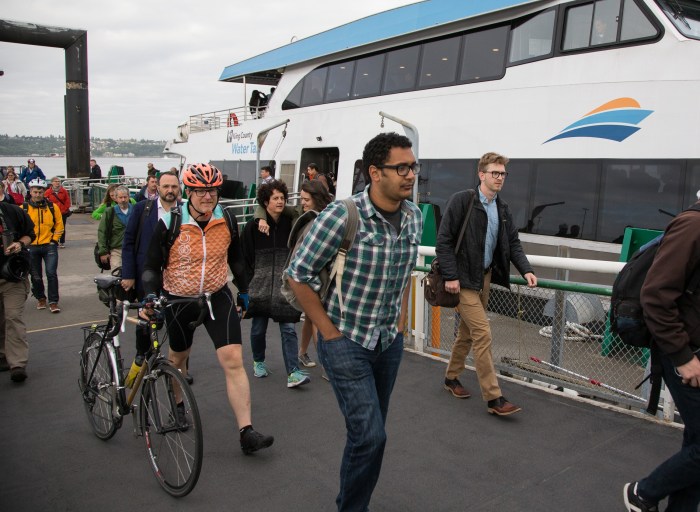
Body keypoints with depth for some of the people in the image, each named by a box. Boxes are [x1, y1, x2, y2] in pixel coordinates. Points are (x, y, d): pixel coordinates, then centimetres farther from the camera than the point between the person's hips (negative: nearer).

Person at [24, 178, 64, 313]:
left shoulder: (53, 207, 0)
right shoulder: (23, 208, -4)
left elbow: (59, 225, 8)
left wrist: (54, 239, 0)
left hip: (49, 245, -1)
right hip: (31, 247, 1)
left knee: (51, 273, -8)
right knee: (36, 276, 11)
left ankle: (53, 302, 0)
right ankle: (40, 298, 31)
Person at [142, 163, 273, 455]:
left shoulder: (227, 220, -8)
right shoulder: (170, 223, -16)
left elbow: (235, 257, 9)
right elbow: (152, 265, -7)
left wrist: (243, 290, 16)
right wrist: (150, 295, -24)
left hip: (217, 297, 1)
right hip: (178, 301, 0)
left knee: (233, 361, -11)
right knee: (178, 357, 21)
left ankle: (247, 433, -9)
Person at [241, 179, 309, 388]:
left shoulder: (290, 224, 2)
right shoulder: (252, 227, -3)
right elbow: (246, 258, 0)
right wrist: (247, 284, -2)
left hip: (285, 286, 1)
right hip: (260, 286, 0)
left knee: (288, 328, -5)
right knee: (258, 328, 12)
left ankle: (293, 373, -5)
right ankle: (258, 362, 36)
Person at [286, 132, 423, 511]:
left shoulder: (413, 216, 0)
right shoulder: (342, 215, -20)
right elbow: (298, 275, -14)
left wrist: (401, 320, 12)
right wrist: (329, 332, -12)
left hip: (390, 341, 6)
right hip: (346, 342, -6)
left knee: (370, 432, 16)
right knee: (370, 435, -9)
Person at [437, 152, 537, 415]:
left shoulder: (503, 208, 9)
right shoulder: (461, 200, -13)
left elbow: (513, 243, 11)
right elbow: (444, 240, -14)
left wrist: (526, 270, -4)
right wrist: (450, 276, -18)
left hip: (485, 277, 8)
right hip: (463, 278, -8)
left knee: (468, 331, 17)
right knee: (483, 334, -10)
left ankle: (451, 377, 35)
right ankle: (494, 398, -5)